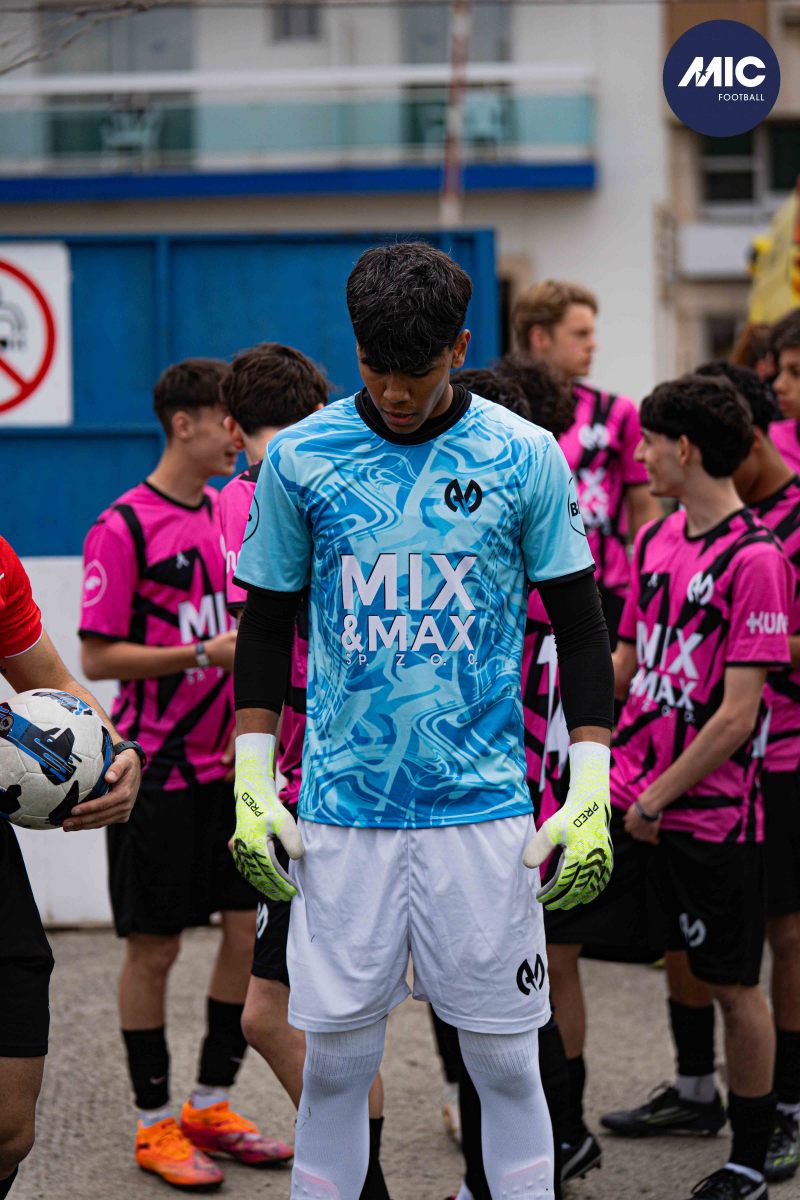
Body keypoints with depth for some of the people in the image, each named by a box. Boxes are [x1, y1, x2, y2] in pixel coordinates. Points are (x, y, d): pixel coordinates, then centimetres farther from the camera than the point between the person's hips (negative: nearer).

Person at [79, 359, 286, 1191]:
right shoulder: (125, 526, -12)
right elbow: (98, 657, -14)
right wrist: (205, 651, -20)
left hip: (231, 768, 7)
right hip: (157, 775, -6)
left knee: (254, 929, 6)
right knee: (154, 947, 2)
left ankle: (212, 1106, 21)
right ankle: (155, 1123, 14)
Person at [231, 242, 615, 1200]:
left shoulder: (525, 458, 0)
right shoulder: (299, 458, 2)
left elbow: (579, 627, 6)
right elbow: (266, 626, 11)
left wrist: (590, 796, -1)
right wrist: (251, 789, 5)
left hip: (485, 808, -1)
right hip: (342, 811, 1)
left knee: (505, 1064, 3)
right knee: (335, 1064, 4)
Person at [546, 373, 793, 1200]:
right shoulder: (656, 540, 7)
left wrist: (658, 798, -15)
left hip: (708, 814, -7)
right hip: (623, 794, 7)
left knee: (732, 986, 6)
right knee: (549, 945, 5)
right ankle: (565, 1130, 20)